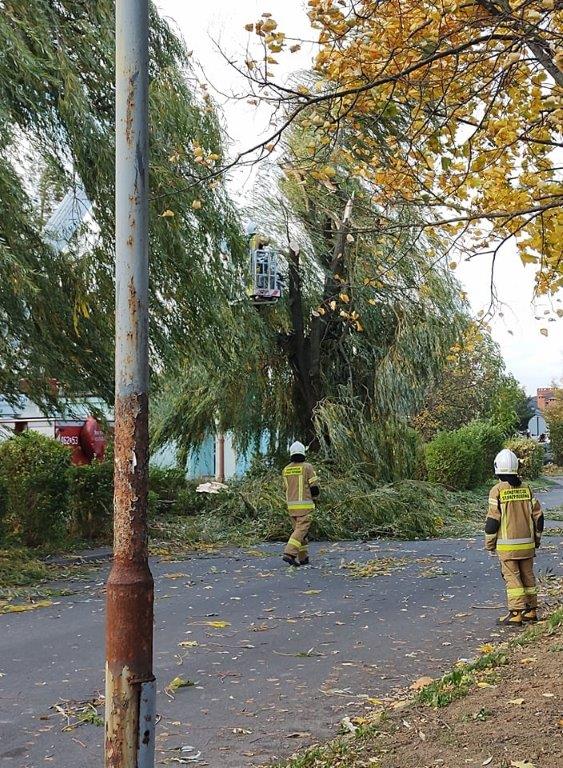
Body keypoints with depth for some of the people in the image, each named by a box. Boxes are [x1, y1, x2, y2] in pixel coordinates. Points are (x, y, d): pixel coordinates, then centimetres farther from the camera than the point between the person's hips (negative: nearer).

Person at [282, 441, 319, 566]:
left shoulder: (286, 470, 7)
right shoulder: (307, 467, -7)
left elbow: (287, 488, 12)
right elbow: (314, 486, -7)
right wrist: (314, 496, 14)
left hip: (291, 505, 5)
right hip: (305, 505, -5)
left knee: (299, 529, 15)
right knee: (301, 530, -7)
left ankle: (303, 557, 15)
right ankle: (289, 554, -22)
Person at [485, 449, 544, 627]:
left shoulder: (497, 491, -11)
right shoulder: (526, 489, 3)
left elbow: (492, 520, -11)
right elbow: (538, 515, 8)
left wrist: (489, 543, 0)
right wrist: (537, 539, 20)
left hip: (507, 545, -4)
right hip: (527, 544, 5)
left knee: (512, 577, -1)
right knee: (528, 576, 14)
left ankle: (516, 613, -4)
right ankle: (531, 611, 21)